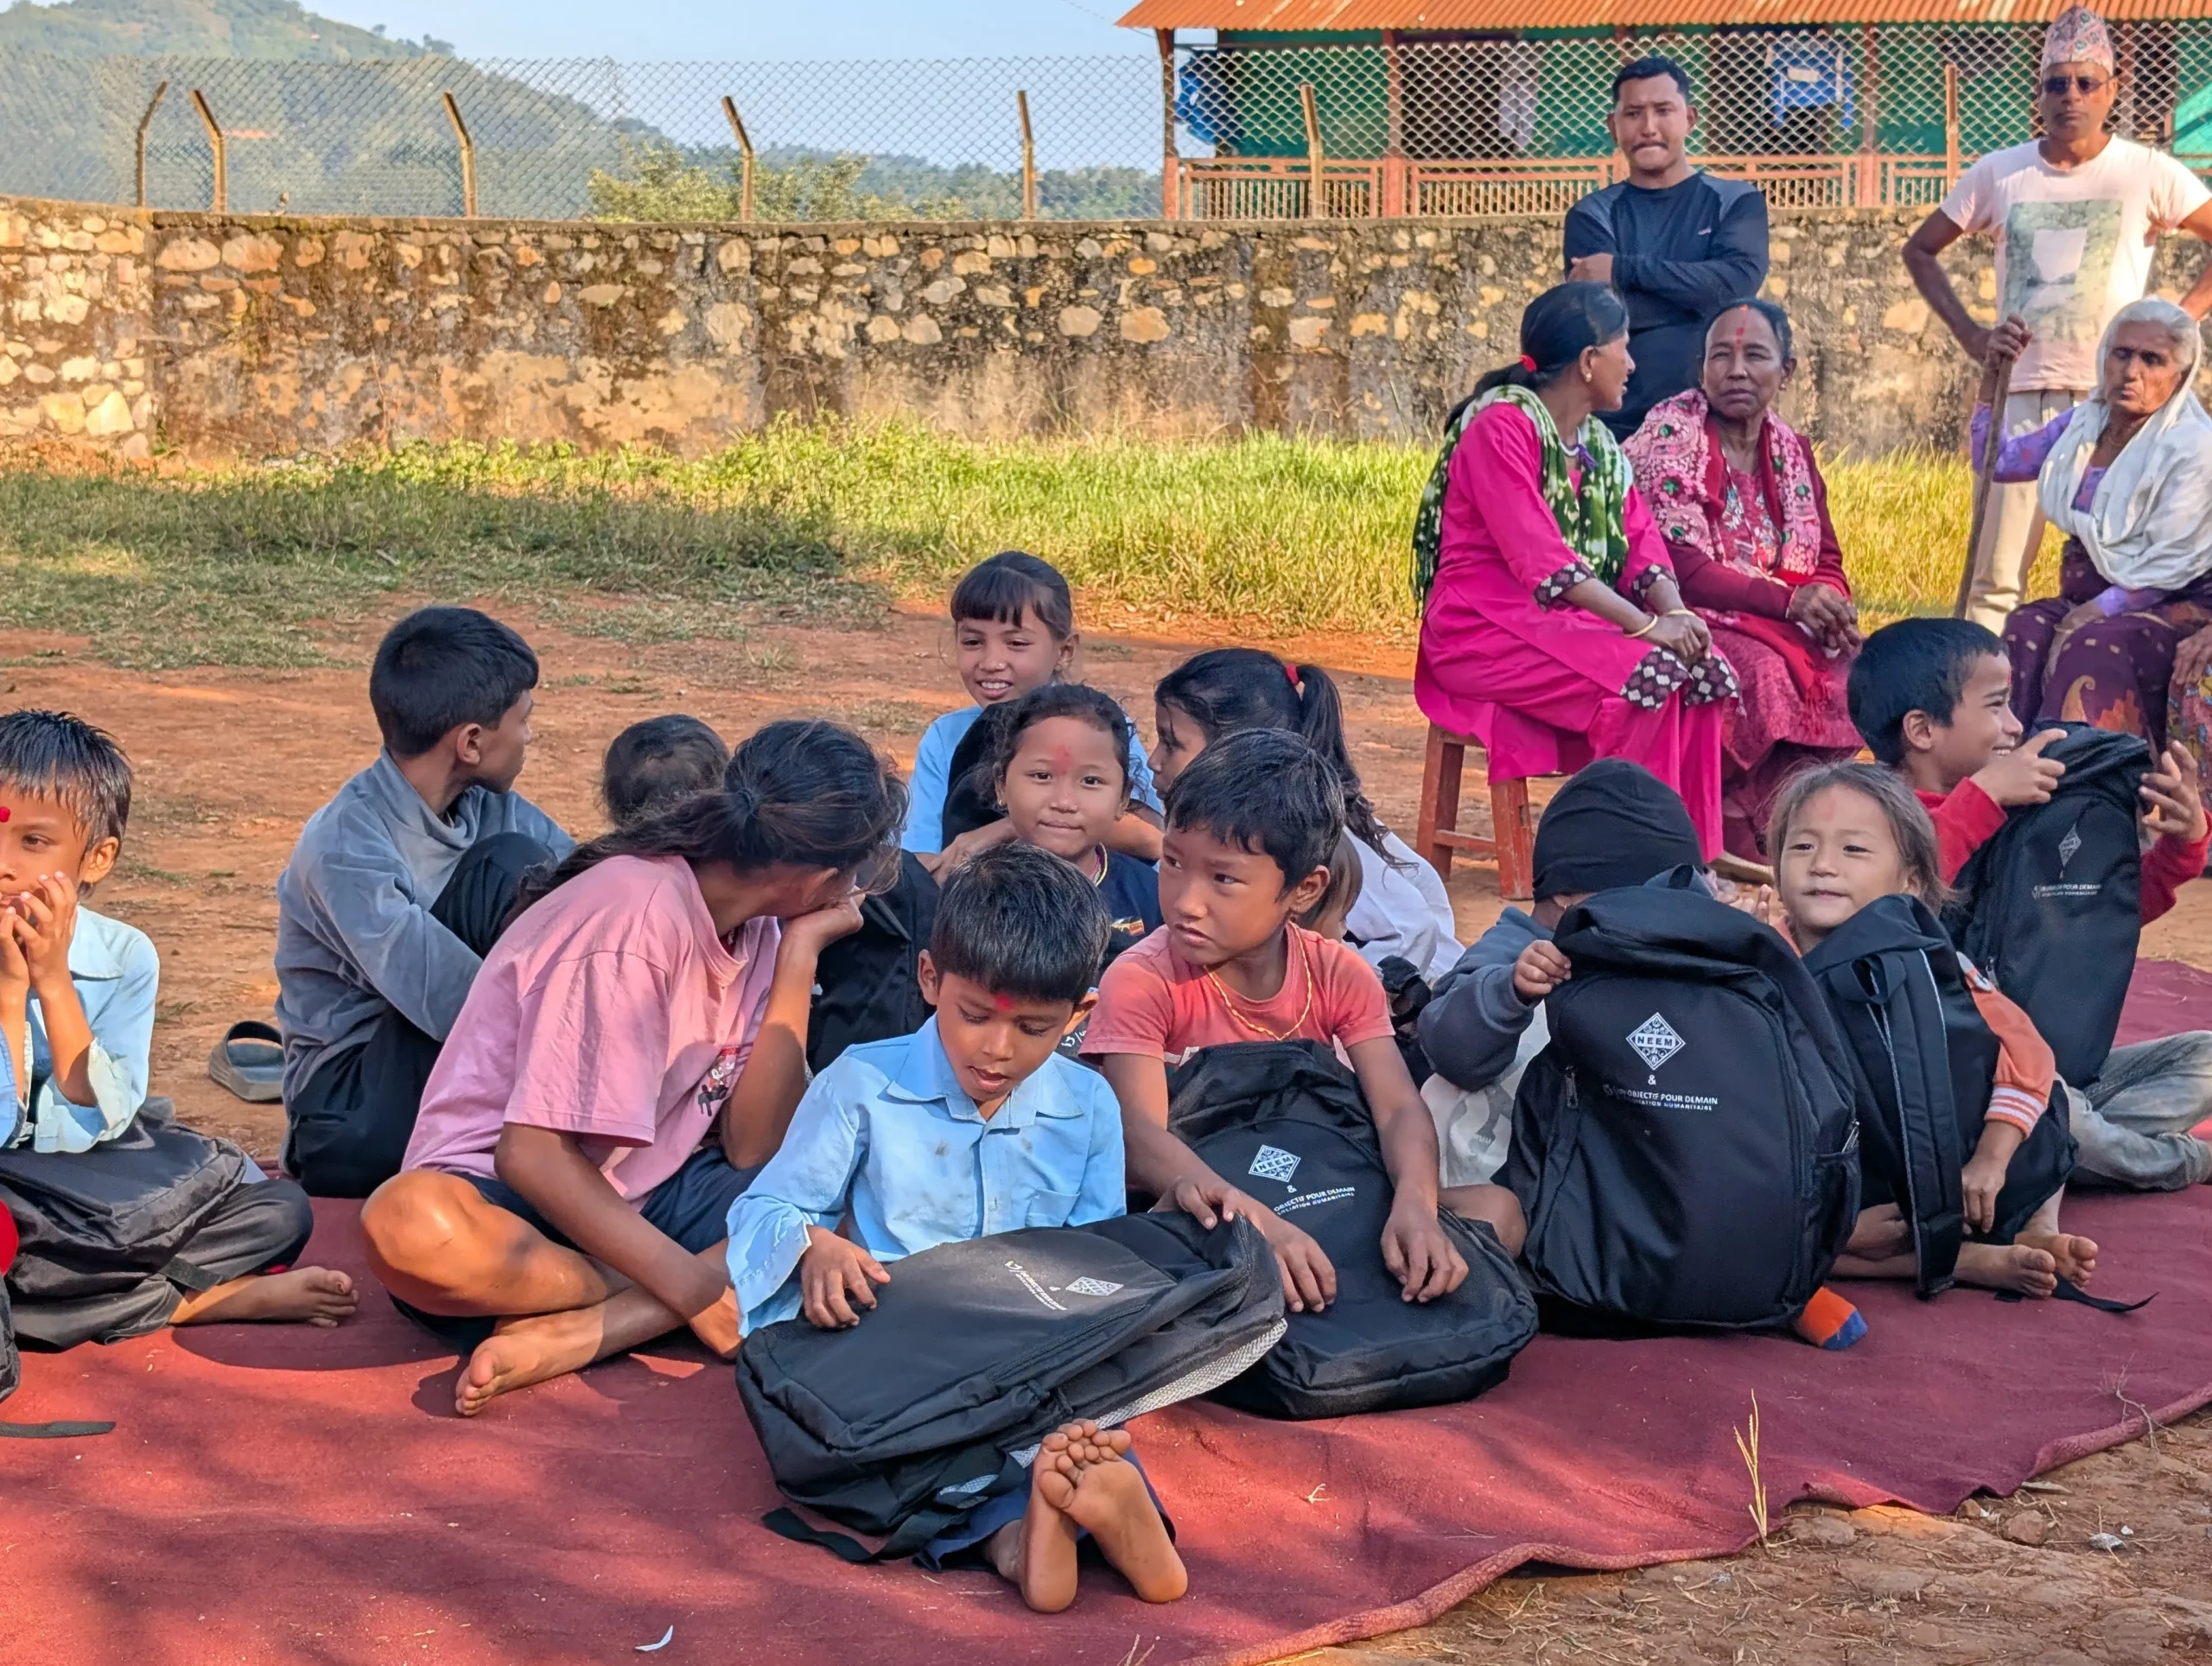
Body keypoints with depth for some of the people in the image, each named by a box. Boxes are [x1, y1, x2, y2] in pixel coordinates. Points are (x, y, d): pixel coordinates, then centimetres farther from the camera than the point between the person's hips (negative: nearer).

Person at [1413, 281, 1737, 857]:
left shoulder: (1599, 442, 16)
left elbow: (1641, 543, 6)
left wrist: (1675, 611, -16)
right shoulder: (1500, 427, -13)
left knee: (1706, 673, -13)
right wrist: (1646, 624, -28)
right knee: (1644, 678, -28)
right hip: (1486, 629, -8)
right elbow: (1541, 557, -23)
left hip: (1569, 619, 8)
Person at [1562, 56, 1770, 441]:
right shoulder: (1592, 215, 7)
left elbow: (1739, 282, -11)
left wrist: (1625, 270, -11)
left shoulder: (1736, 201, 8)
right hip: (1615, 423, 0)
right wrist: (1702, 290, -11)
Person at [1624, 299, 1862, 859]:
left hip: (1780, 623, 7)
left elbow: (1827, 563, 11)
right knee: (1761, 669, -34)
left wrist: (1830, 604, -14)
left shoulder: (1791, 451, 12)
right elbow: (1679, 568, -19)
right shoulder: (1670, 435, -9)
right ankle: (1737, 835, -14)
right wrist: (1788, 600, -26)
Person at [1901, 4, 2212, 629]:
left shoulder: (2148, 173, 0)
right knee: (1996, 573, -2)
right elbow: (1920, 249, 18)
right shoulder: (1999, 174, 7)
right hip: (2023, 392, 2)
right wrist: (1967, 331, 6)